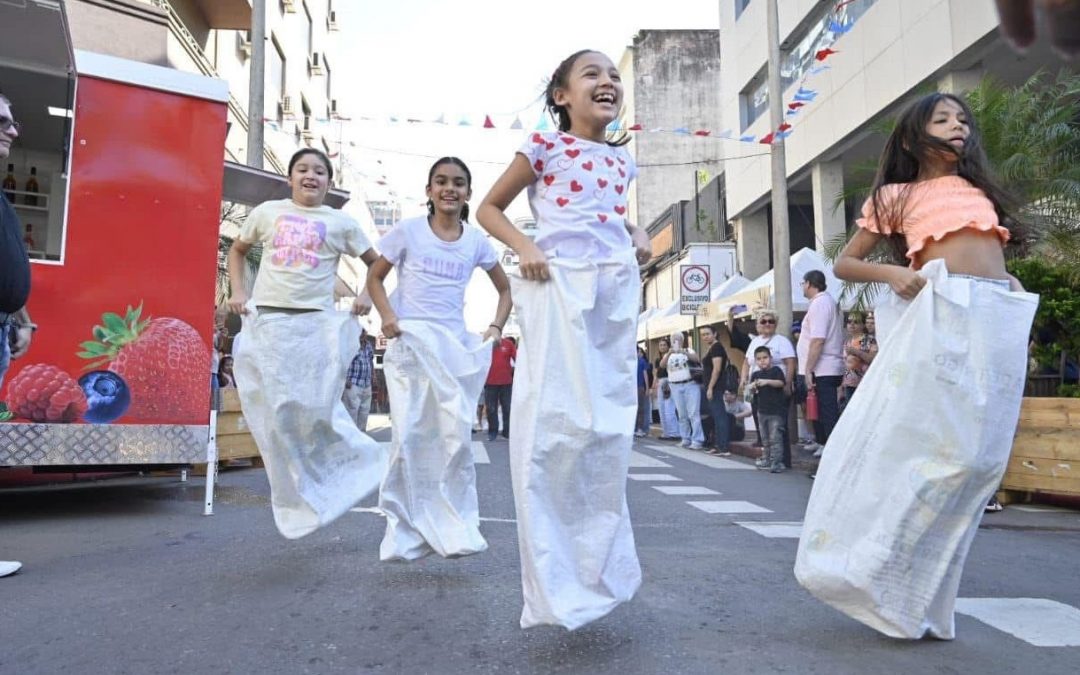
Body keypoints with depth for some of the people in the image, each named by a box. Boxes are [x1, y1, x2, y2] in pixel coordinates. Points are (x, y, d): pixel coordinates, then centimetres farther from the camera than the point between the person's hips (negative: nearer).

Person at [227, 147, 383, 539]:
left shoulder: (340, 223, 7)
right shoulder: (267, 212, 10)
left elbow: (376, 263, 16)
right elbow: (237, 250, 24)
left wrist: (366, 296, 1)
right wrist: (238, 291, 11)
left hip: (317, 323, -1)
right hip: (267, 320, 2)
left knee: (317, 407, -9)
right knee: (276, 413, 1)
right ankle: (299, 500, 16)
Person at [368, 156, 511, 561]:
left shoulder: (476, 240, 7)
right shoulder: (408, 231, 1)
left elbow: (504, 288, 18)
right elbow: (375, 276, 8)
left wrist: (496, 327, 3)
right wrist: (387, 316, -10)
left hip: (455, 344, 2)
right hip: (409, 340, -2)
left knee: (457, 433, -5)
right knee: (408, 435, -4)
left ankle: (456, 526, 9)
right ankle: (404, 530, 9)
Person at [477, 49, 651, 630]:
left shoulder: (620, 159, 19)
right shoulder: (545, 145, 4)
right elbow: (489, 207, 8)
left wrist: (639, 237, 12)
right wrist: (524, 246, -10)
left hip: (617, 290, 6)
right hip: (558, 284, -5)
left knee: (610, 423, 6)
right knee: (558, 421, -12)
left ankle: (600, 566, 22)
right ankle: (555, 580, 0)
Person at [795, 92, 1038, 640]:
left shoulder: (979, 188, 25)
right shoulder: (896, 195, 10)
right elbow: (844, 264, 8)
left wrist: (1011, 280, 11)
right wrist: (892, 273, -10)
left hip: (1001, 320, 5)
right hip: (945, 314, -5)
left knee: (980, 455, 2)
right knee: (947, 446, -14)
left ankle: (918, 587, 13)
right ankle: (875, 568, 0)